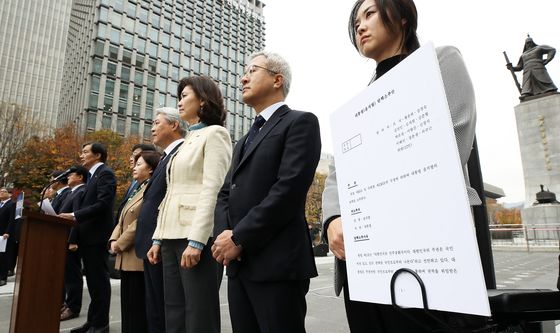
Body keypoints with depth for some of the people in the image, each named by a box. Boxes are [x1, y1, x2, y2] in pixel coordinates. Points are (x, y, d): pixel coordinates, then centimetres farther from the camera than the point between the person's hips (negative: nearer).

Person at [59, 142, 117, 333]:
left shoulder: (105, 173, -10)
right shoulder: (93, 175, 20)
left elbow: (103, 204, -21)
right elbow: (89, 204, 18)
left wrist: (75, 216, -20)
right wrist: (75, 218, 9)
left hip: (97, 235, -10)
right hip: (88, 236, 10)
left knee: (99, 280, -2)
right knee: (93, 280, 14)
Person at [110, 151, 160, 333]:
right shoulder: (138, 190, 20)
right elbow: (122, 221, 19)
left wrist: (120, 243, -11)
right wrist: (114, 240, 3)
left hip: (139, 257, -9)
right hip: (128, 258, 10)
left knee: (137, 309, 0)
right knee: (128, 308, 16)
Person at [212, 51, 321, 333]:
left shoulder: (300, 122, -4)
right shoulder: (244, 141, 22)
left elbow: (289, 189, -16)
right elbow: (225, 194, 15)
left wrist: (239, 238, -14)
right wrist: (224, 234, -4)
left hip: (277, 263, -7)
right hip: (238, 264, 7)